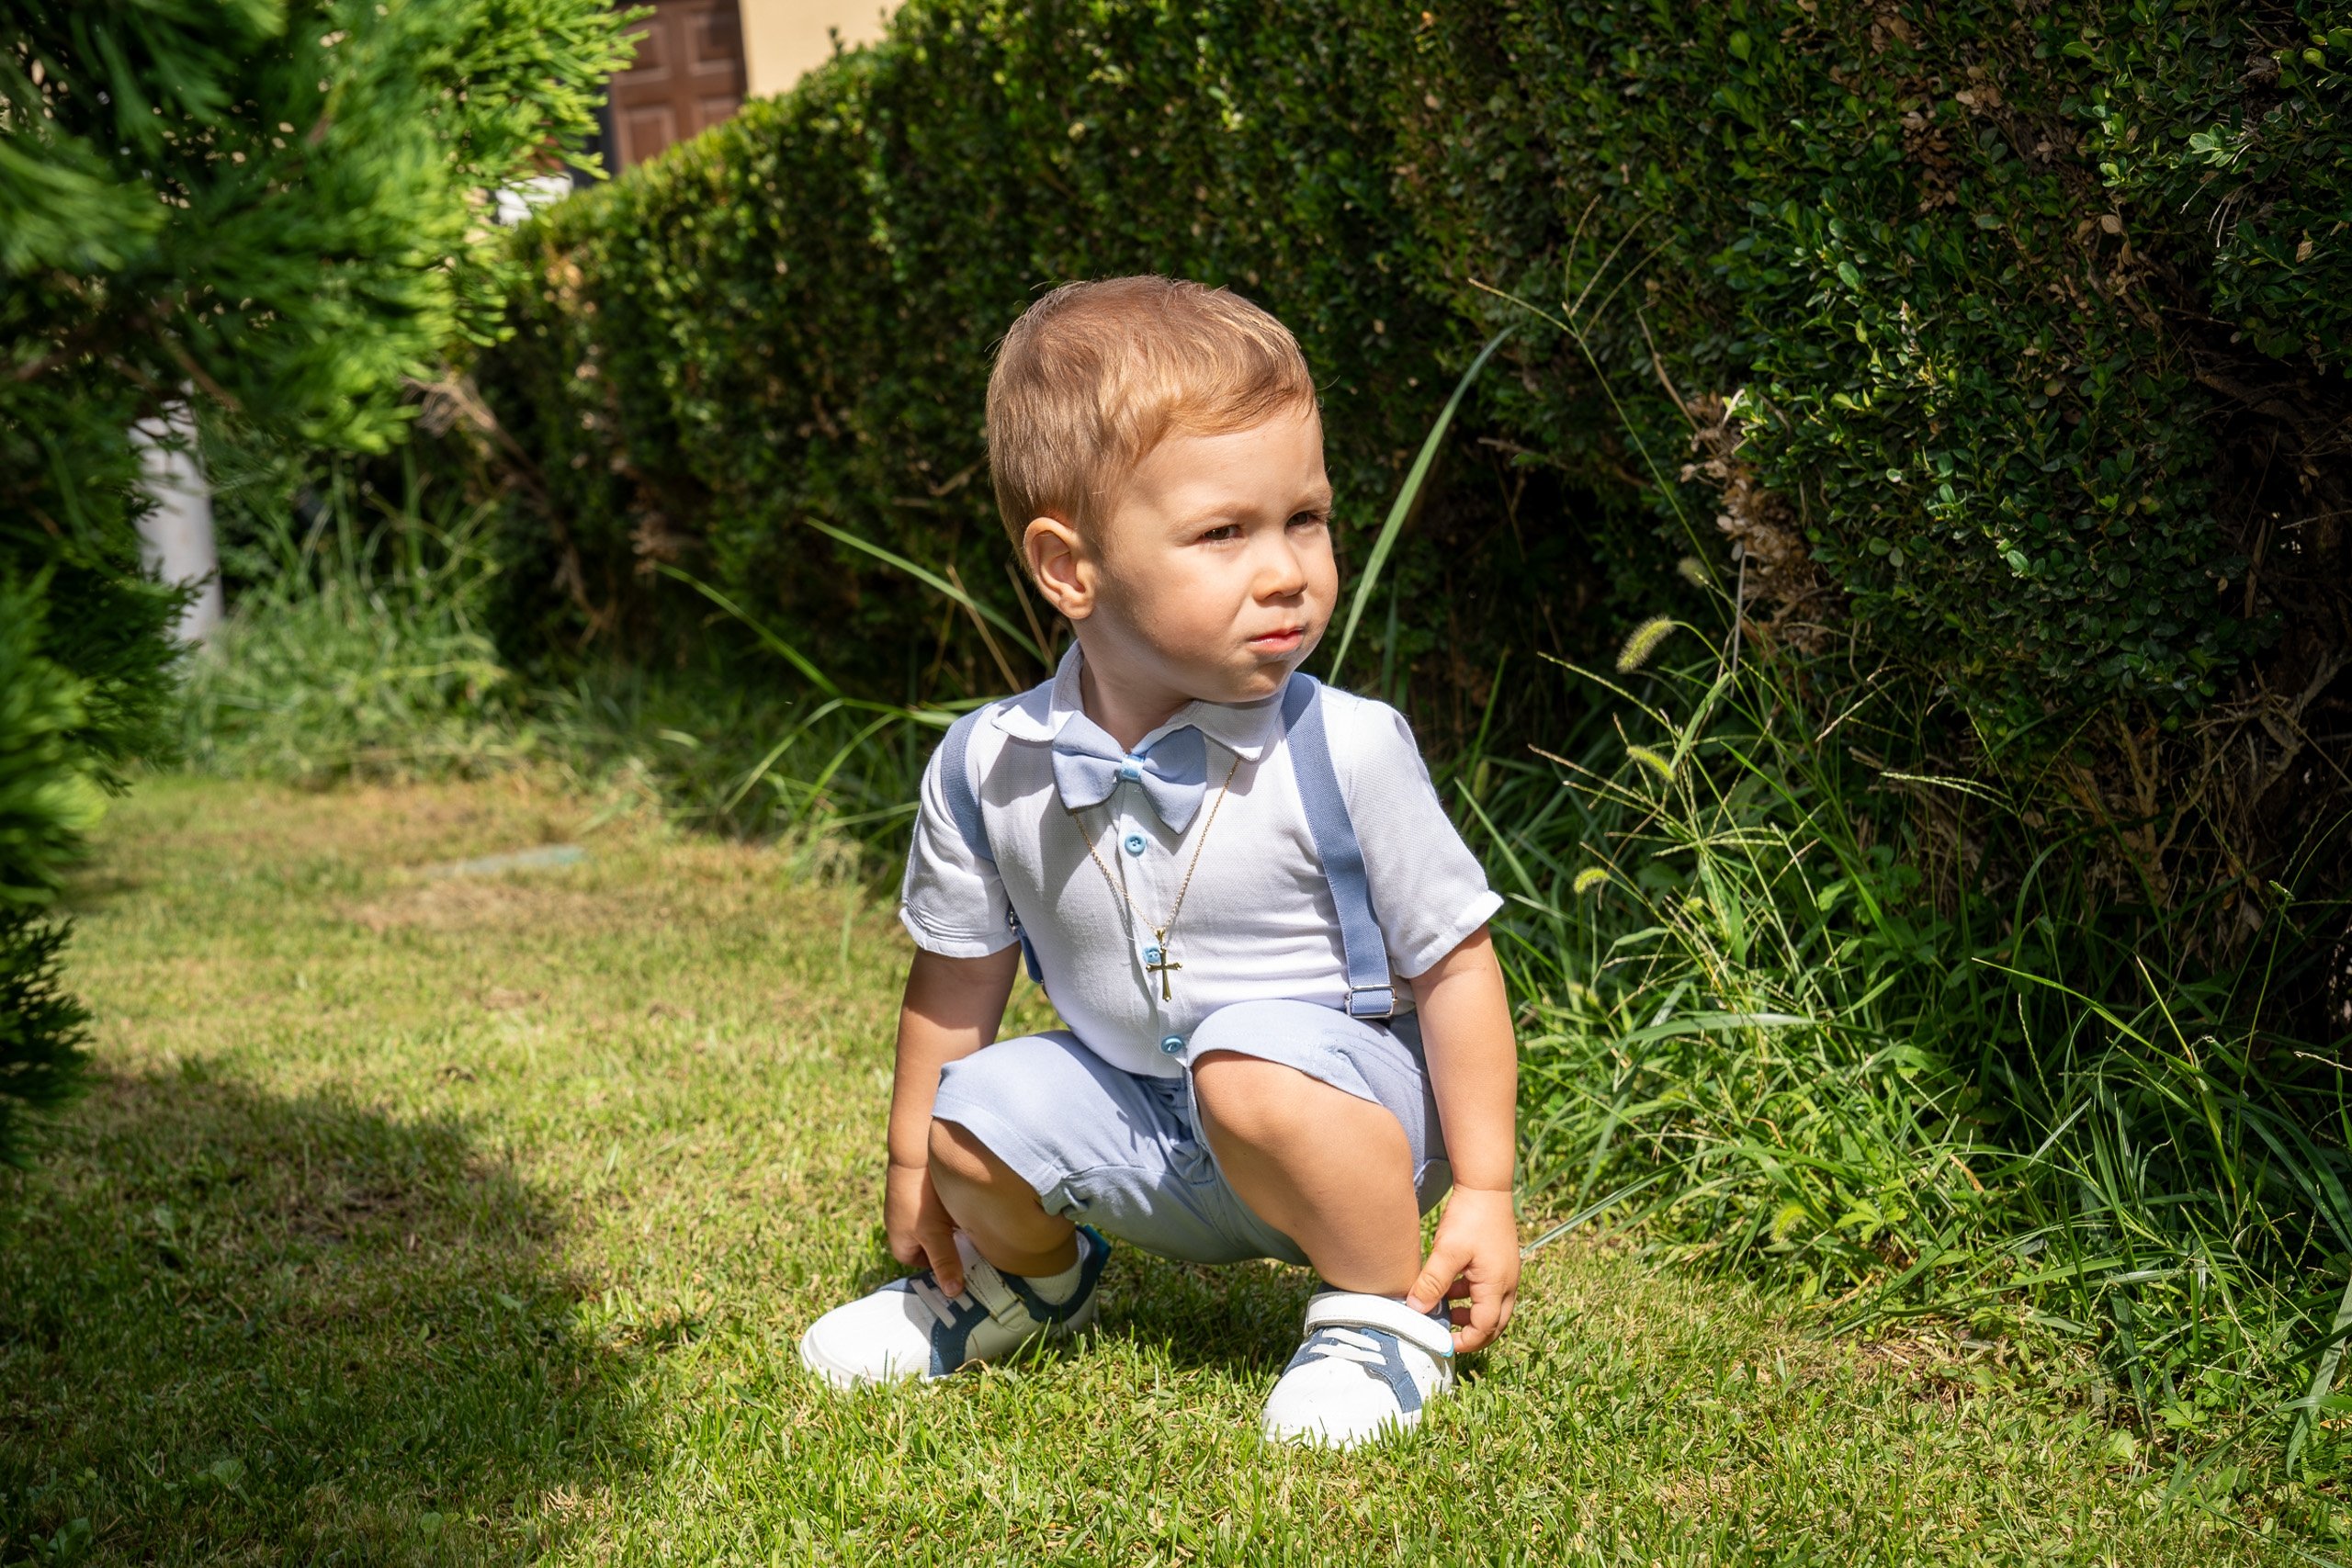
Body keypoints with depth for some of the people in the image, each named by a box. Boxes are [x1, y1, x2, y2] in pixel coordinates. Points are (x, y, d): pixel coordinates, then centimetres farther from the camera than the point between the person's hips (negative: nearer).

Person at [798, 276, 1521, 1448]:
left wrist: (1482, 1193, -12)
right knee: (980, 1120, -14)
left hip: (1352, 1091, -4)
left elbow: (1454, 963, -14)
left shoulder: (1342, 752, -22)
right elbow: (958, 971, 4)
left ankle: (1385, 1315, -8)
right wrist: (911, 1168, 13)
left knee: (1254, 1069, -33)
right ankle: (1031, 1277, 22)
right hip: (1144, 1122, 4)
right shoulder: (990, 769, -12)